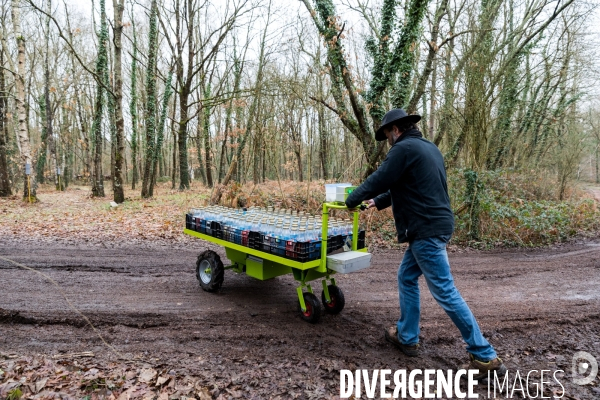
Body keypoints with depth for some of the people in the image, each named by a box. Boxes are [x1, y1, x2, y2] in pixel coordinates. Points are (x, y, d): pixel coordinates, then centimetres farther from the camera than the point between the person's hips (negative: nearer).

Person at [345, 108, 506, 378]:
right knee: (406, 278, 18)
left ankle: (485, 356, 6)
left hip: (426, 229, -10)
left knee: (445, 292, -3)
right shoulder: (429, 148, 18)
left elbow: (379, 180, -11)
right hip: (433, 225, 10)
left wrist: (353, 199, 6)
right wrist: (379, 202, 33)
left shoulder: (404, 148, -12)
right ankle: (406, 337, 28)